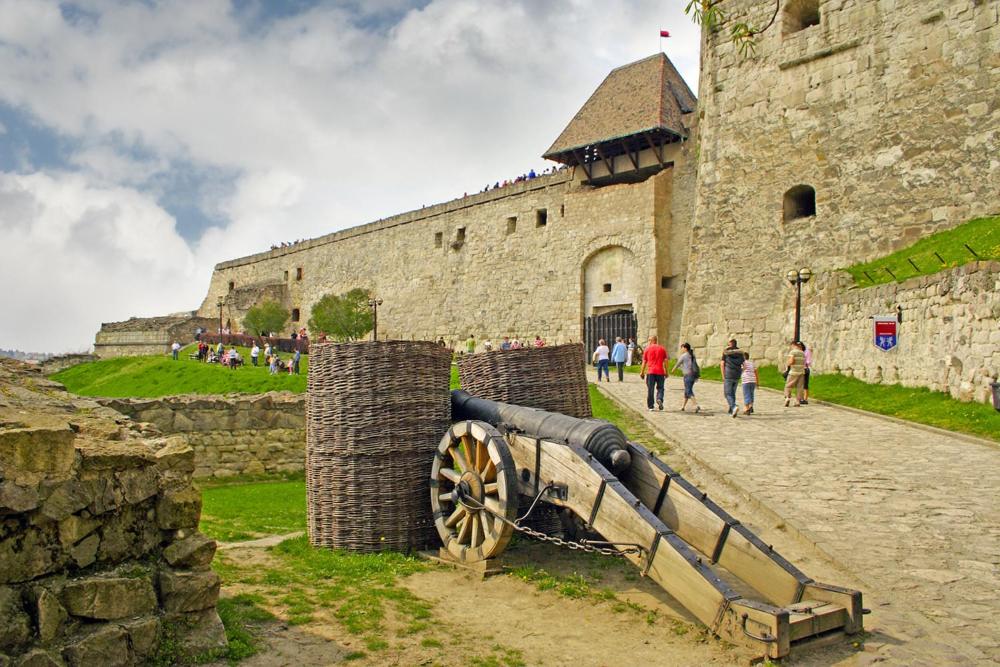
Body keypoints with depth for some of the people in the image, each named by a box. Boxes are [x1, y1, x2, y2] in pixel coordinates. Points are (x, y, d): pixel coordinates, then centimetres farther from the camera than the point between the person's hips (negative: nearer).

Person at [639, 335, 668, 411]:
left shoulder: (647, 349, 4)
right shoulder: (662, 348, 7)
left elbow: (644, 362, 4)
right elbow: (665, 361, 3)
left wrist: (642, 372, 10)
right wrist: (666, 372, 8)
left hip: (650, 372, -1)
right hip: (660, 372, 1)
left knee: (650, 390, 5)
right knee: (660, 388, 11)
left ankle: (650, 407, 6)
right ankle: (659, 399, -16)